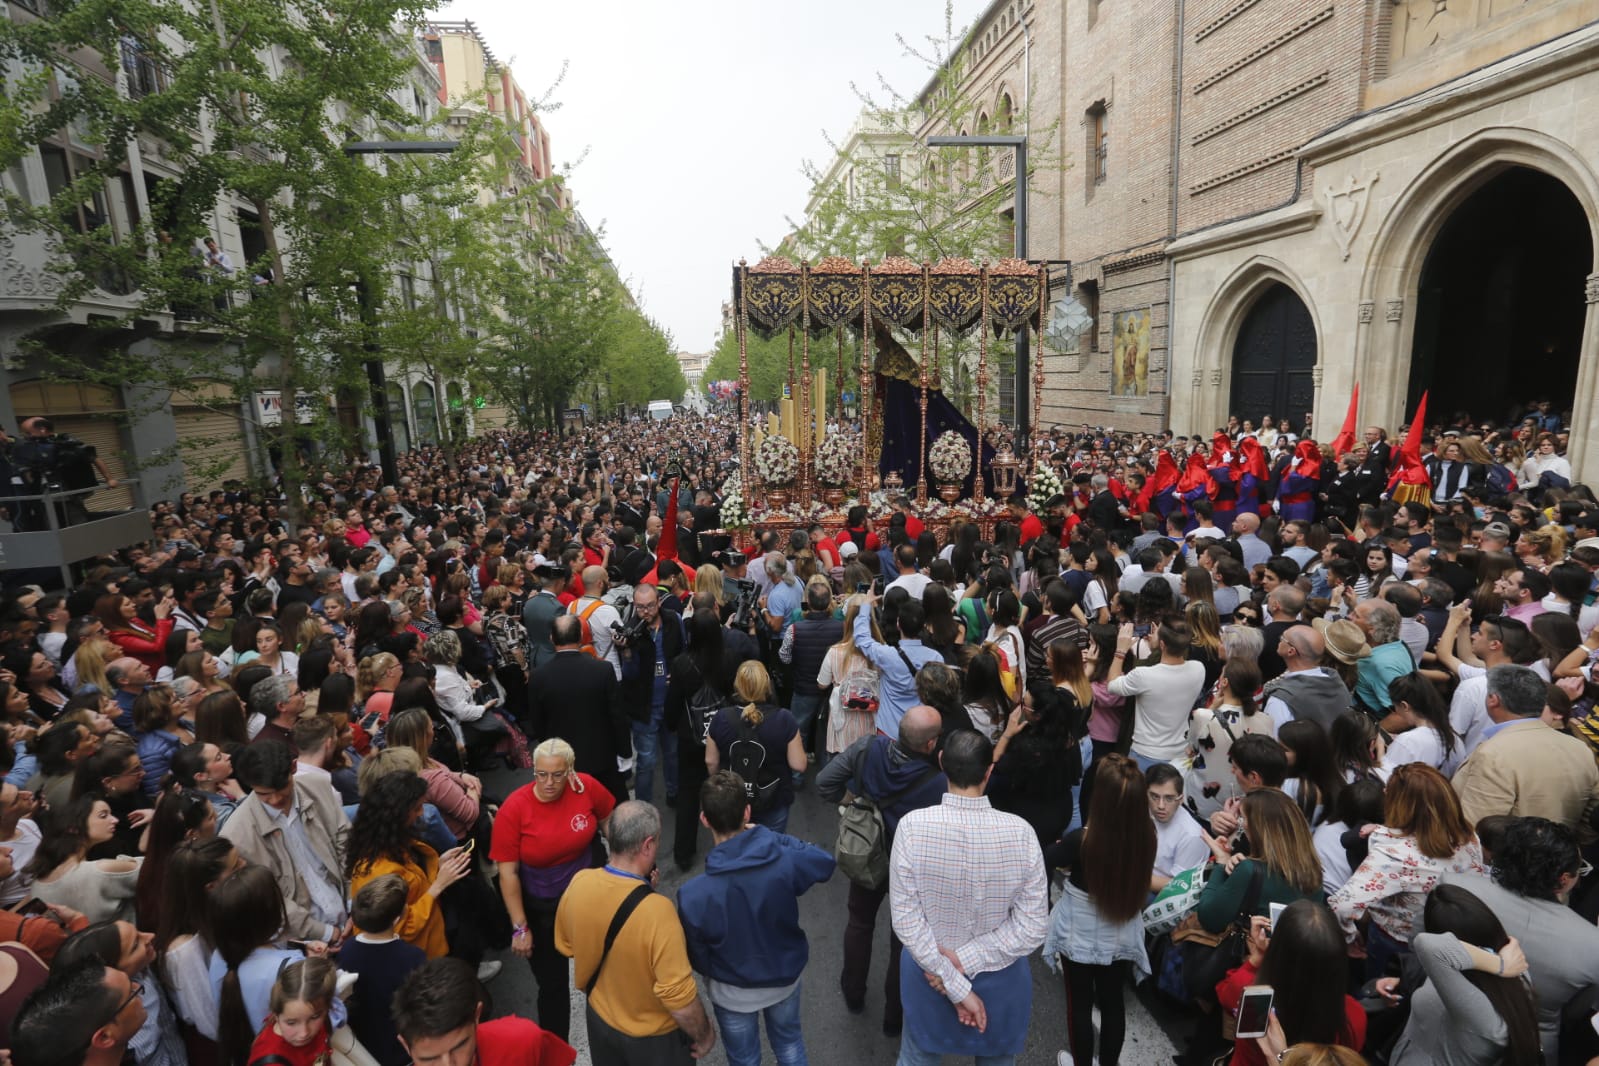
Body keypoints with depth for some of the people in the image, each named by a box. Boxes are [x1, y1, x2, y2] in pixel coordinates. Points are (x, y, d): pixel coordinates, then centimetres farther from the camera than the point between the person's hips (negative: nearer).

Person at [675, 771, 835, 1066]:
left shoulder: (693, 895, -33)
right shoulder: (785, 862, -32)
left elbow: (698, 958, -16)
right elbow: (825, 862, -9)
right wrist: (768, 835, -8)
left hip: (732, 991, -1)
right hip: (785, 976, 2)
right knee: (789, 1041, 31)